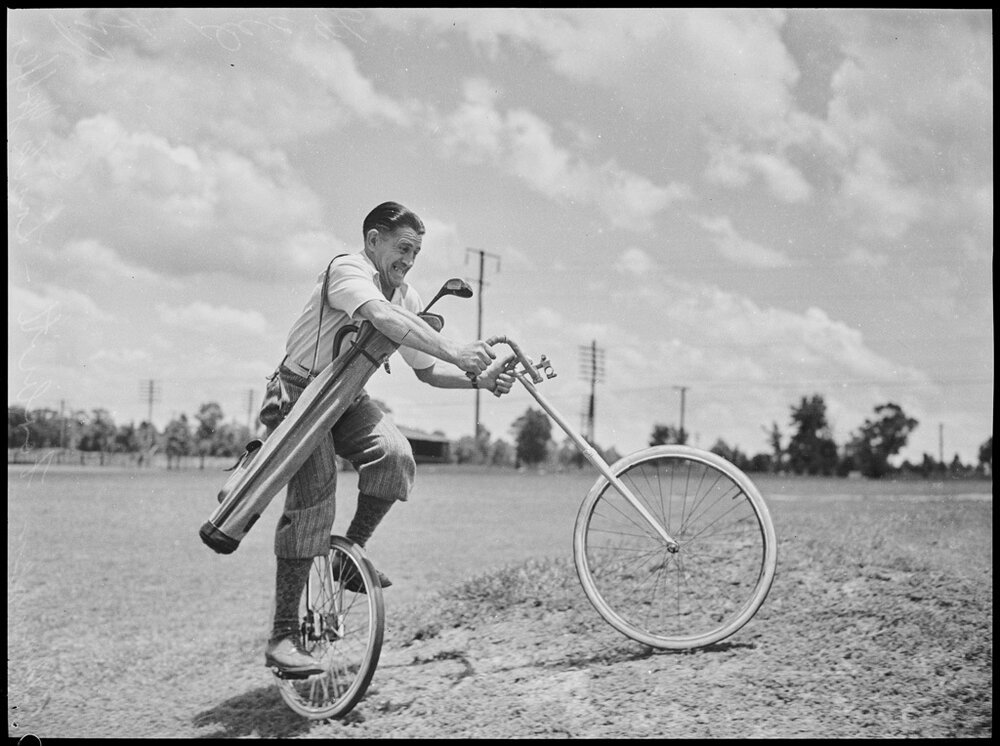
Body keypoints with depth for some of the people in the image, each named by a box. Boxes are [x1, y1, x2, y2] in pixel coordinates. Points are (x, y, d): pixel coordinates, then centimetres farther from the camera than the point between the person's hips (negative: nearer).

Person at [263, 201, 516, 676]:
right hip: (298, 392, -6)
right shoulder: (347, 270, -19)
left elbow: (426, 369, 4)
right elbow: (384, 317, -40)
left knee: (395, 455, -24)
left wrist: (479, 379, -14)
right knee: (313, 498, -21)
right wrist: (454, 352, -49)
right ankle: (283, 635, -18)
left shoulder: (407, 297, 4)